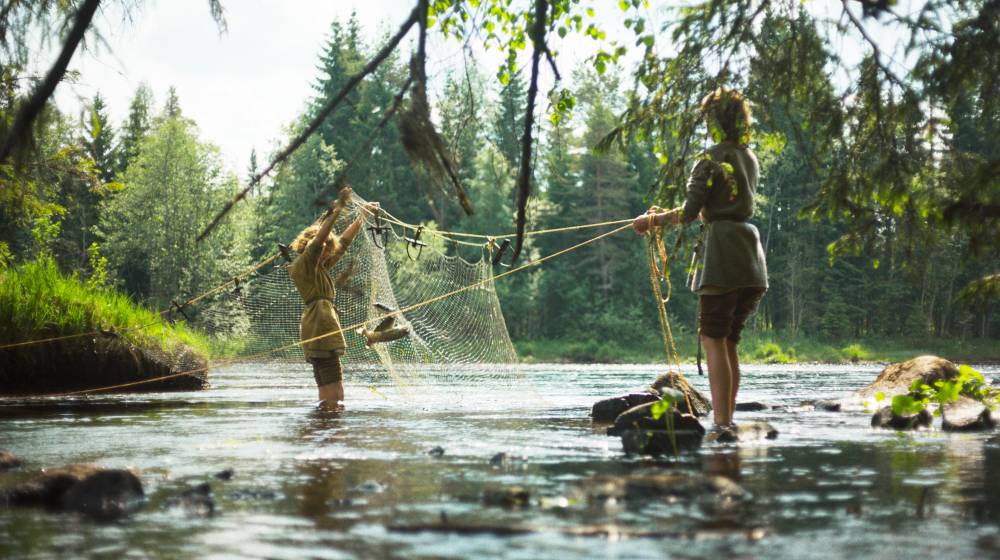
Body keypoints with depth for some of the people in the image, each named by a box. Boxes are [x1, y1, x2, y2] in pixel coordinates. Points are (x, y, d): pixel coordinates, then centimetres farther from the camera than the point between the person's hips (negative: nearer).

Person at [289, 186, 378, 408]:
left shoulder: (322, 266, 23)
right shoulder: (305, 263, -1)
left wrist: (363, 214, 29)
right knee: (333, 398, -16)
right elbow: (320, 236, -14)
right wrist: (339, 207, -15)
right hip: (320, 328, -10)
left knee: (328, 398, 6)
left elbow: (345, 240, 28)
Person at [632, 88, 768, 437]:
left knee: (713, 339, -5)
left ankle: (721, 423, -12)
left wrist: (651, 220, 4)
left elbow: (689, 213, -12)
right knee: (728, 341, 13)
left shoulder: (711, 159, -7)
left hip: (722, 254, -7)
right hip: (751, 258, 7)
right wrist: (665, 216, 27)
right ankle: (727, 419, 14)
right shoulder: (750, 159, 17)